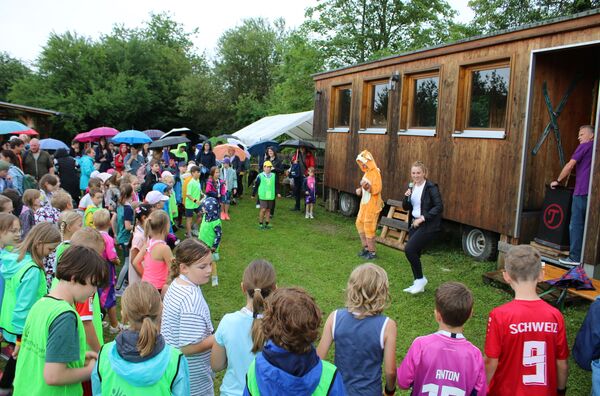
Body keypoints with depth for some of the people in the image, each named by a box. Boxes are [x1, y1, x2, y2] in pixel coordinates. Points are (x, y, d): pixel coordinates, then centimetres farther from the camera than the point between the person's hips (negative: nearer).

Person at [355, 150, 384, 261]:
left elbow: (377, 189, -22)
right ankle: (366, 247, 24)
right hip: (364, 203, 9)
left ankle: (372, 252, 3)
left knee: (369, 227, -7)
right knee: (360, 223, 12)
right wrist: (360, 190, 7)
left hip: (372, 204, -9)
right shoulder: (366, 172, 13)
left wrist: (368, 187, -37)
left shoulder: (375, 172, -14)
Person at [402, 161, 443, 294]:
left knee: (409, 249, -16)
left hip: (428, 226, -7)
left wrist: (423, 217, -22)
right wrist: (406, 197, -8)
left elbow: (439, 207, -17)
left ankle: (421, 279, 4)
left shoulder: (431, 187, -12)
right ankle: (418, 284, 25)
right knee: (413, 253, 9)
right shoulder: (412, 187, 9)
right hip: (415, 224, 7)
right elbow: (406, 207, 12)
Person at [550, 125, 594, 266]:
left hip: (582, 192, -7)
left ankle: (575, 257, -4)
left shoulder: (585, 146, -1)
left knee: (576, 225, -4)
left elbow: (570, 165, -5)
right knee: (586, 225, 10)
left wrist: (558, 181, 6)